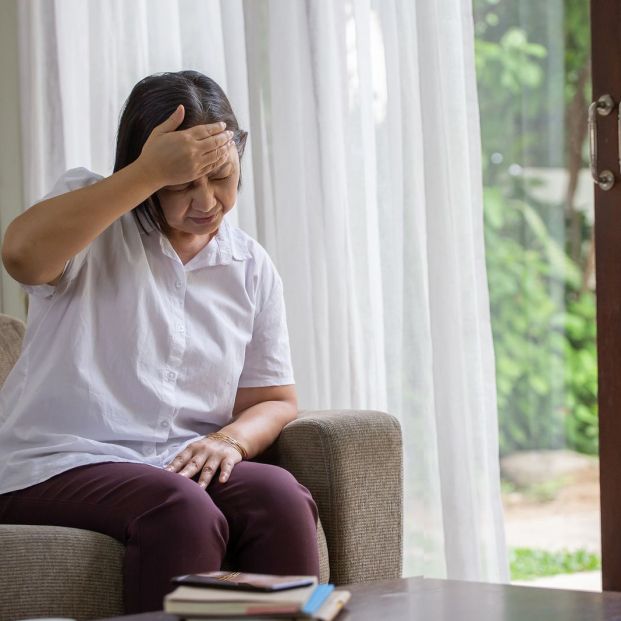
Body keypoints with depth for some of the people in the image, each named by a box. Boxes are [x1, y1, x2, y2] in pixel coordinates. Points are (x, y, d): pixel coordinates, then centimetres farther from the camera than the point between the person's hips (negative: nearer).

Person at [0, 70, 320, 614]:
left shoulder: (251, 267, 15)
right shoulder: (92, 210, 3)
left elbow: (274, 401, 17)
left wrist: (230, 439, -8)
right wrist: (150, 173, -20)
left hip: (184, 466, 4)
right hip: (58, 466, -4)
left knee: (281, 496, -28)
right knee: (183, 510, -35)